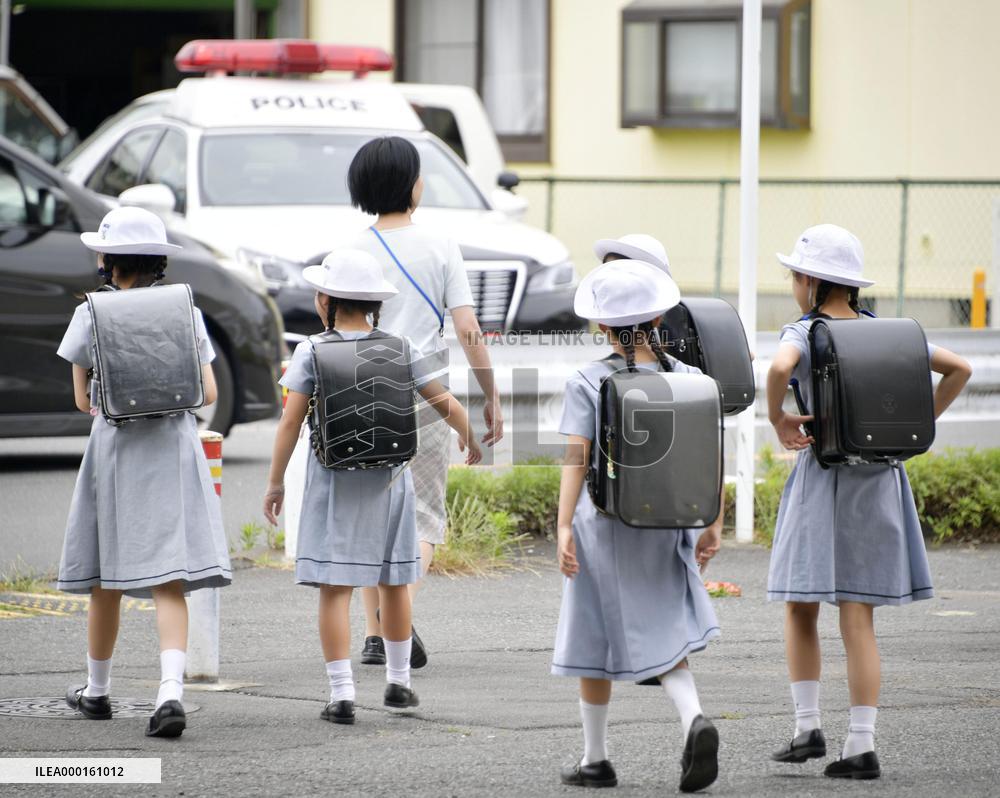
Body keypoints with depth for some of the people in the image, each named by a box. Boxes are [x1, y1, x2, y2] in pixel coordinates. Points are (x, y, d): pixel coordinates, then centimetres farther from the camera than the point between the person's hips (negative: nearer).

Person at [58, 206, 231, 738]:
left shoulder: (91, 316, -3)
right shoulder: (186, 311, 2)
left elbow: (84, 400, 3)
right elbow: (208, 393, 4)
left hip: (115, 449, -1)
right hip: (175, 448, 1)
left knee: (107, 581, 14)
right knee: (169, 584, -4)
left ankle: (97, 690, 29)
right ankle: (171, 691, -21)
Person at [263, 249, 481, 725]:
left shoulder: (313, 353, -7)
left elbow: (290, 421, -9)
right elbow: (447, 405, 4)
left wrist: (275, 482, 0)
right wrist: (472, 443, 24)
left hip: (334, 480, -3)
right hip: (389, 477, 3)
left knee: (335, 587, -2)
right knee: (393, 582, 18)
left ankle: (342, 694, -9)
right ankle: (398, 682, 29)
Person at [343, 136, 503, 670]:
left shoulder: (353, 252, -1)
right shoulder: (439, 247, -2)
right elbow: (468, 330, -5)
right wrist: (491, 397, 2)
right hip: (426, 395, -1)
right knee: (424, 515, 6)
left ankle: (374, 632, 9)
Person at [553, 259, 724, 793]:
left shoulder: (588, 383, -8)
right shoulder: (686, 378, 0)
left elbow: (576, 457, -16)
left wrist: (563, 526, -20)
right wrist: (713, 525, 6)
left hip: (605, 520, -3)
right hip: (668, 523, 3)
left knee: (596, 643, 11)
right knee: (664, 635, 12)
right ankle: (694, 720, -16)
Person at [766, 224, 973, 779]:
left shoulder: (804, 333, -9)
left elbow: (779, 368, -31)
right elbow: (958, 369, 8)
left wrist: (778, 421, -15)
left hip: (823, 477, -4)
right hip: (878, 479, 4)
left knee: (800, 608, 12)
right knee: (859, 619, 3)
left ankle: (808, 726, 6)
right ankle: (862, 745, -3)